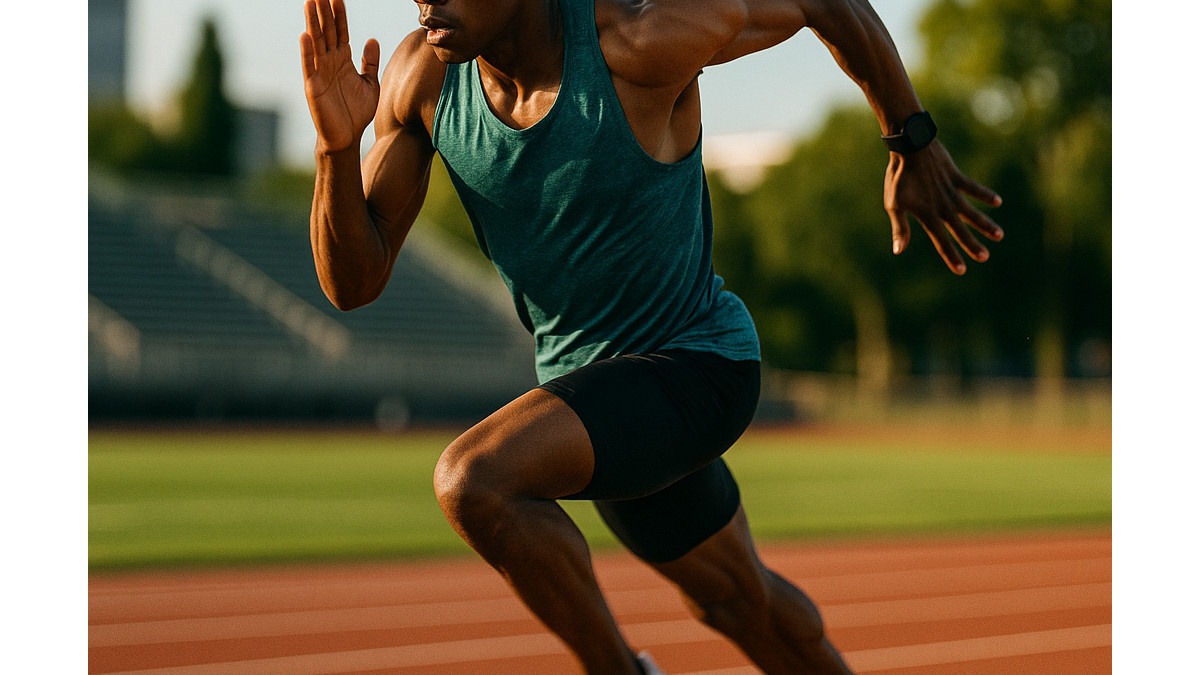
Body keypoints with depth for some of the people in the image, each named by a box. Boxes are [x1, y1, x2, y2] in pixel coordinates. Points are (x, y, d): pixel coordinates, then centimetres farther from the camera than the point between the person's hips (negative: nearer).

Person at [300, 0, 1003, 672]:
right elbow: (353, 283, -10)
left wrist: (914, 138, 1)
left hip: (697, 366, -7)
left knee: (472, 480, -29)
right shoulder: (422, 77, -12)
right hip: (584, 374, 7)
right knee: (737, 597, 26)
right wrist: (338, 146, -28)